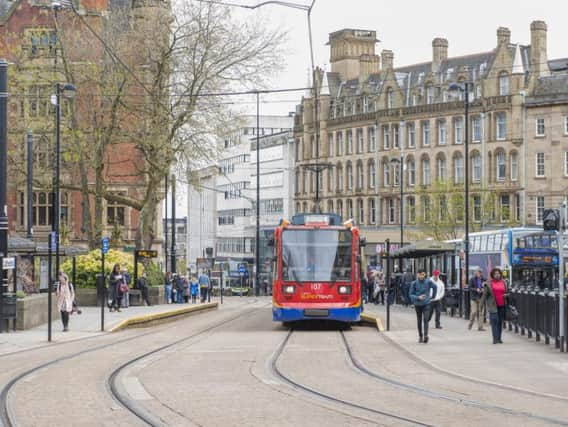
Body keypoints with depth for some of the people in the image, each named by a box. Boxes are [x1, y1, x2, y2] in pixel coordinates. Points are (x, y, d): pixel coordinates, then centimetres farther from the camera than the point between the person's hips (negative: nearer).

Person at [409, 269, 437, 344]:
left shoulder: (428, 282, -7)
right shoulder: (414, 283, -8)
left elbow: (435, 287, 14)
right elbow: (410, 294, -6)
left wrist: (433, 296, 19)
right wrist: (418, 297, -21)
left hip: (426, 304, -1)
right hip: (417, 304, 1)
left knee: (425, 319, -15)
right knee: (419, 321, 10)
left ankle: (425, 335, -23)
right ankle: (420, 336, 23)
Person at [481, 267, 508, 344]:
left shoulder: (503, 283, 12)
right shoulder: (489, 284, 2)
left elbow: (506, 292, 23)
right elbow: (485, 294, 3)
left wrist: (506, 295, 0)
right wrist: (482, 303, -2)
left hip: (502, 305, 4)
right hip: (493, 305, -4)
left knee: (500, 322, 8)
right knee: (494, 321, -10)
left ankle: (499, 338, 16)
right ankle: (495, 339, -12)